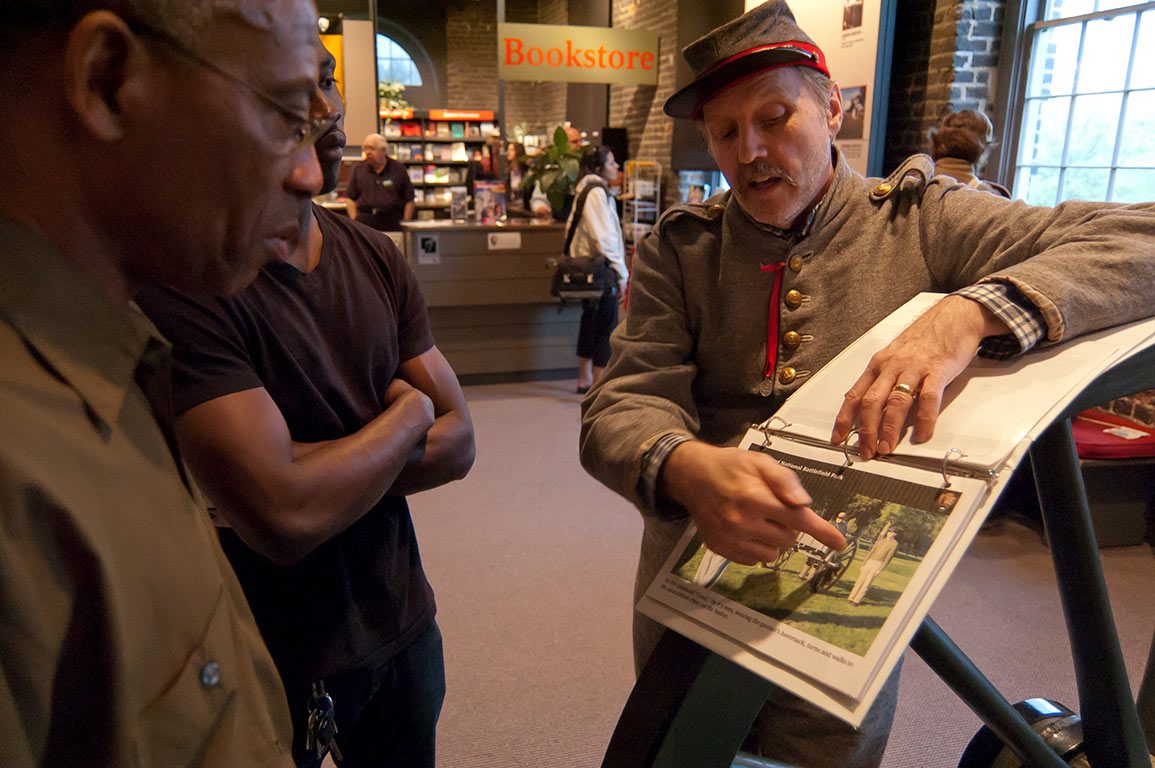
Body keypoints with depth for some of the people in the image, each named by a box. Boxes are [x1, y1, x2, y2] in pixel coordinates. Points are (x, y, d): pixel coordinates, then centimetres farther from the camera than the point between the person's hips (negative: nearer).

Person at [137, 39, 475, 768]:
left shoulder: (376, 256, -1)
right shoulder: (183, 278, -23)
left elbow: (458, 441, -3)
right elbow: (283, 518, -29)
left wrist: (322, 479, -19)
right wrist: (408, 414, -13)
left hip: (404, 624, 6)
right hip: (279, 662, -6)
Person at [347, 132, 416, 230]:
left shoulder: (398, 169, 6)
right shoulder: (358, 169, 12)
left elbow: (410, 200, 5)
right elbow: (350, 198, 13)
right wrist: (354, 221, 2)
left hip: (392, 223, -1)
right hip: (364, 222, 2)